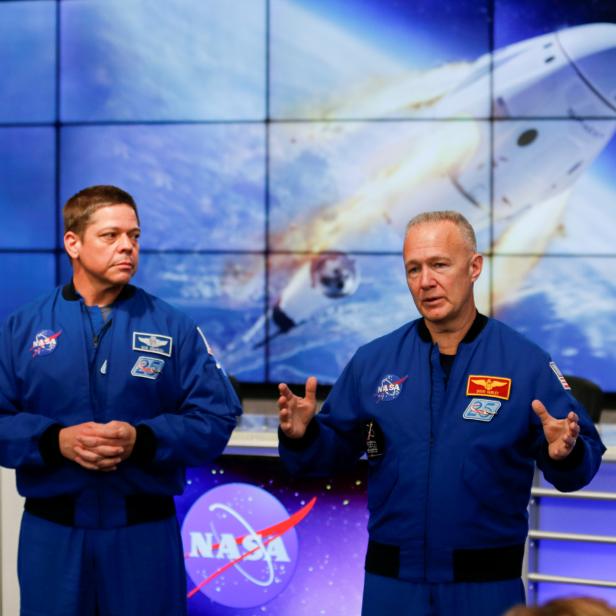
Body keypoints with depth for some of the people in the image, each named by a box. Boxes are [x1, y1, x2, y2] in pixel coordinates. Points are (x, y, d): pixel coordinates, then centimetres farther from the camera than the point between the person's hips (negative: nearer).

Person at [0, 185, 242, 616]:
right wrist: (55, 441, -18)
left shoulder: (174, 329, 2)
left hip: (146, 534, 0)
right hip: (51, 535, 0)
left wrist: (143, 439, -18)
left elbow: (216, 417, -3)